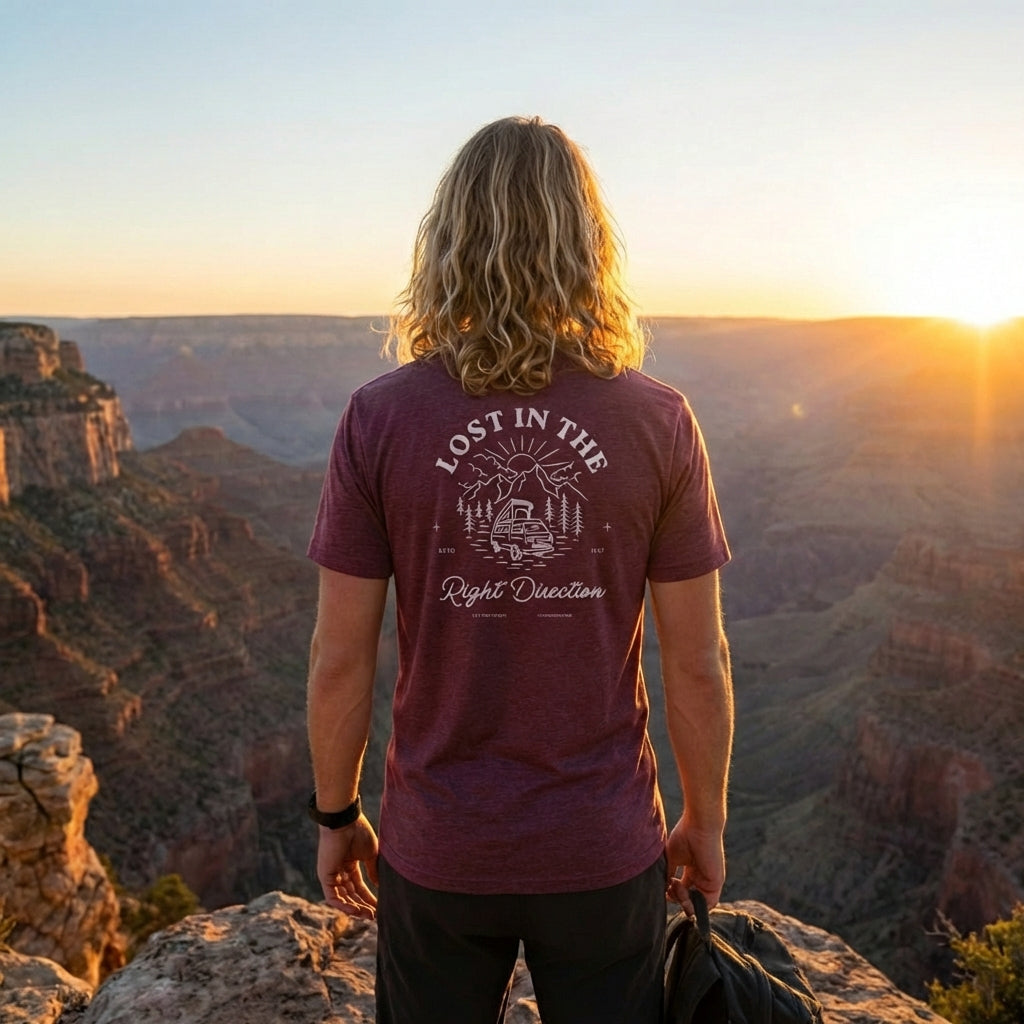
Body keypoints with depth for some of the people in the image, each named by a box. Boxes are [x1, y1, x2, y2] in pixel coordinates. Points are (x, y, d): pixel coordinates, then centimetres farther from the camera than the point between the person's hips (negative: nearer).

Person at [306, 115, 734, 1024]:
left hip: (436, 852, 0)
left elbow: (339, 660, -9)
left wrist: (336, 817, 7)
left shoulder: (379, 419, -14)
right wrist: (705, 824, 8)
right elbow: (698, 664, -7)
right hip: (603, 849, 1)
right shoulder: (660, 423, -12)